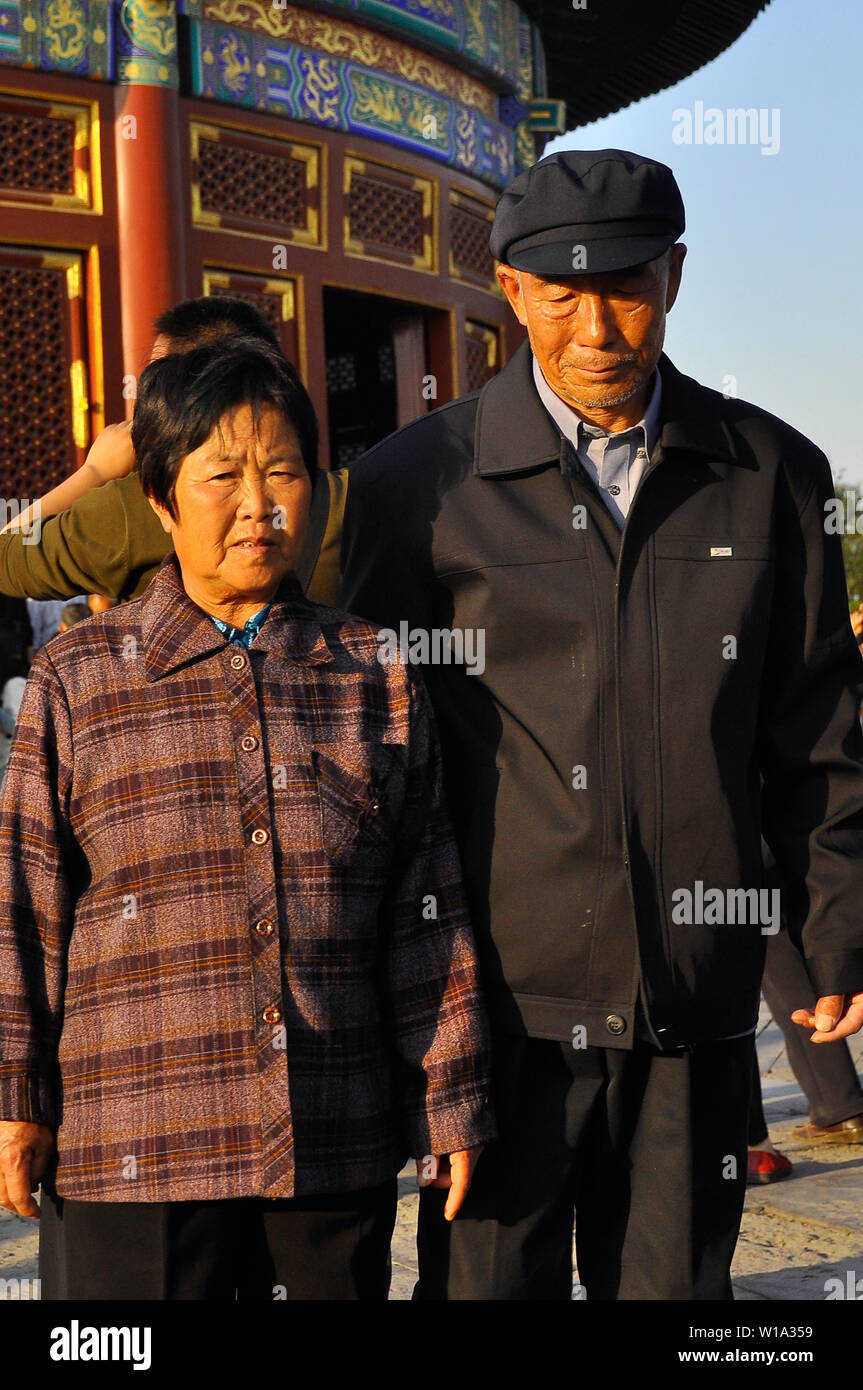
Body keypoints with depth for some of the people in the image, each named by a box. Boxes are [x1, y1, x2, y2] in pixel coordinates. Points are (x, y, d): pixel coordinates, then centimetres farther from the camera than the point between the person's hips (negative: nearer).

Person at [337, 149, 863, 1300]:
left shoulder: (771, 474, 6)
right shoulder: (418, 484, 0)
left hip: (694, 1009, 2)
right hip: (498, 1000, -2)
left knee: (675, 1284, 11)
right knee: (488, 1280, 6)